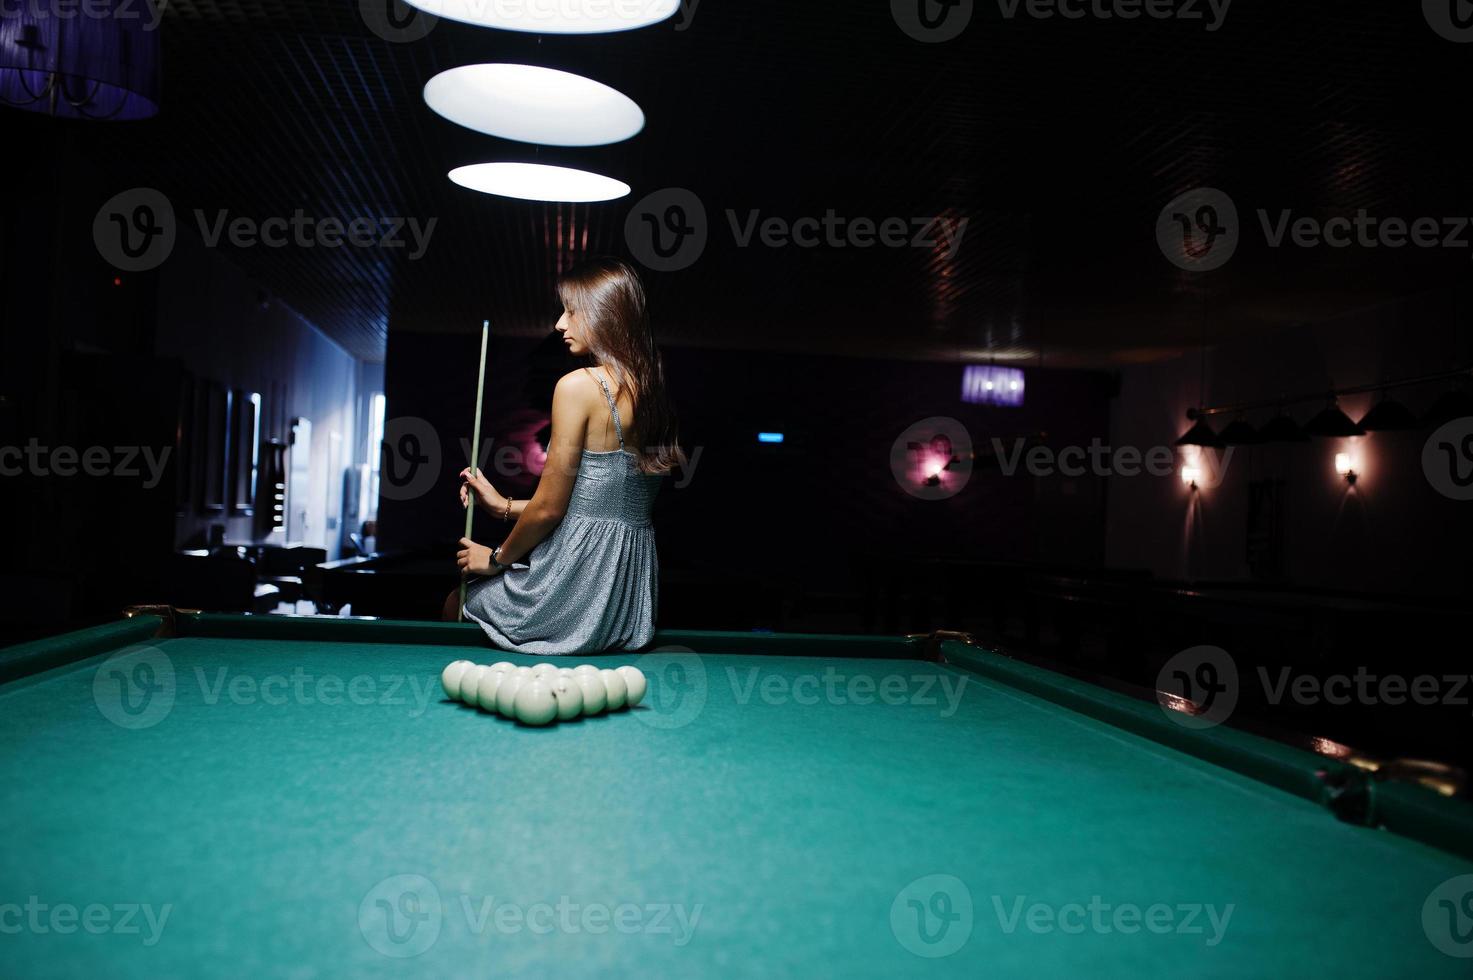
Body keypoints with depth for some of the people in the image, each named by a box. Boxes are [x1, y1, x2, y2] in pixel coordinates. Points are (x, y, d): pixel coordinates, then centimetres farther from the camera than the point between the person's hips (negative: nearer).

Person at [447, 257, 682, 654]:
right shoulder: (651, 392, 8)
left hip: (578, 574, -8)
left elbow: (550, 508, -13)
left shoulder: (579, 385, -16)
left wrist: (497, 558, 4)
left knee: (455, 604, 20)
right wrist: (507, 506, 17)